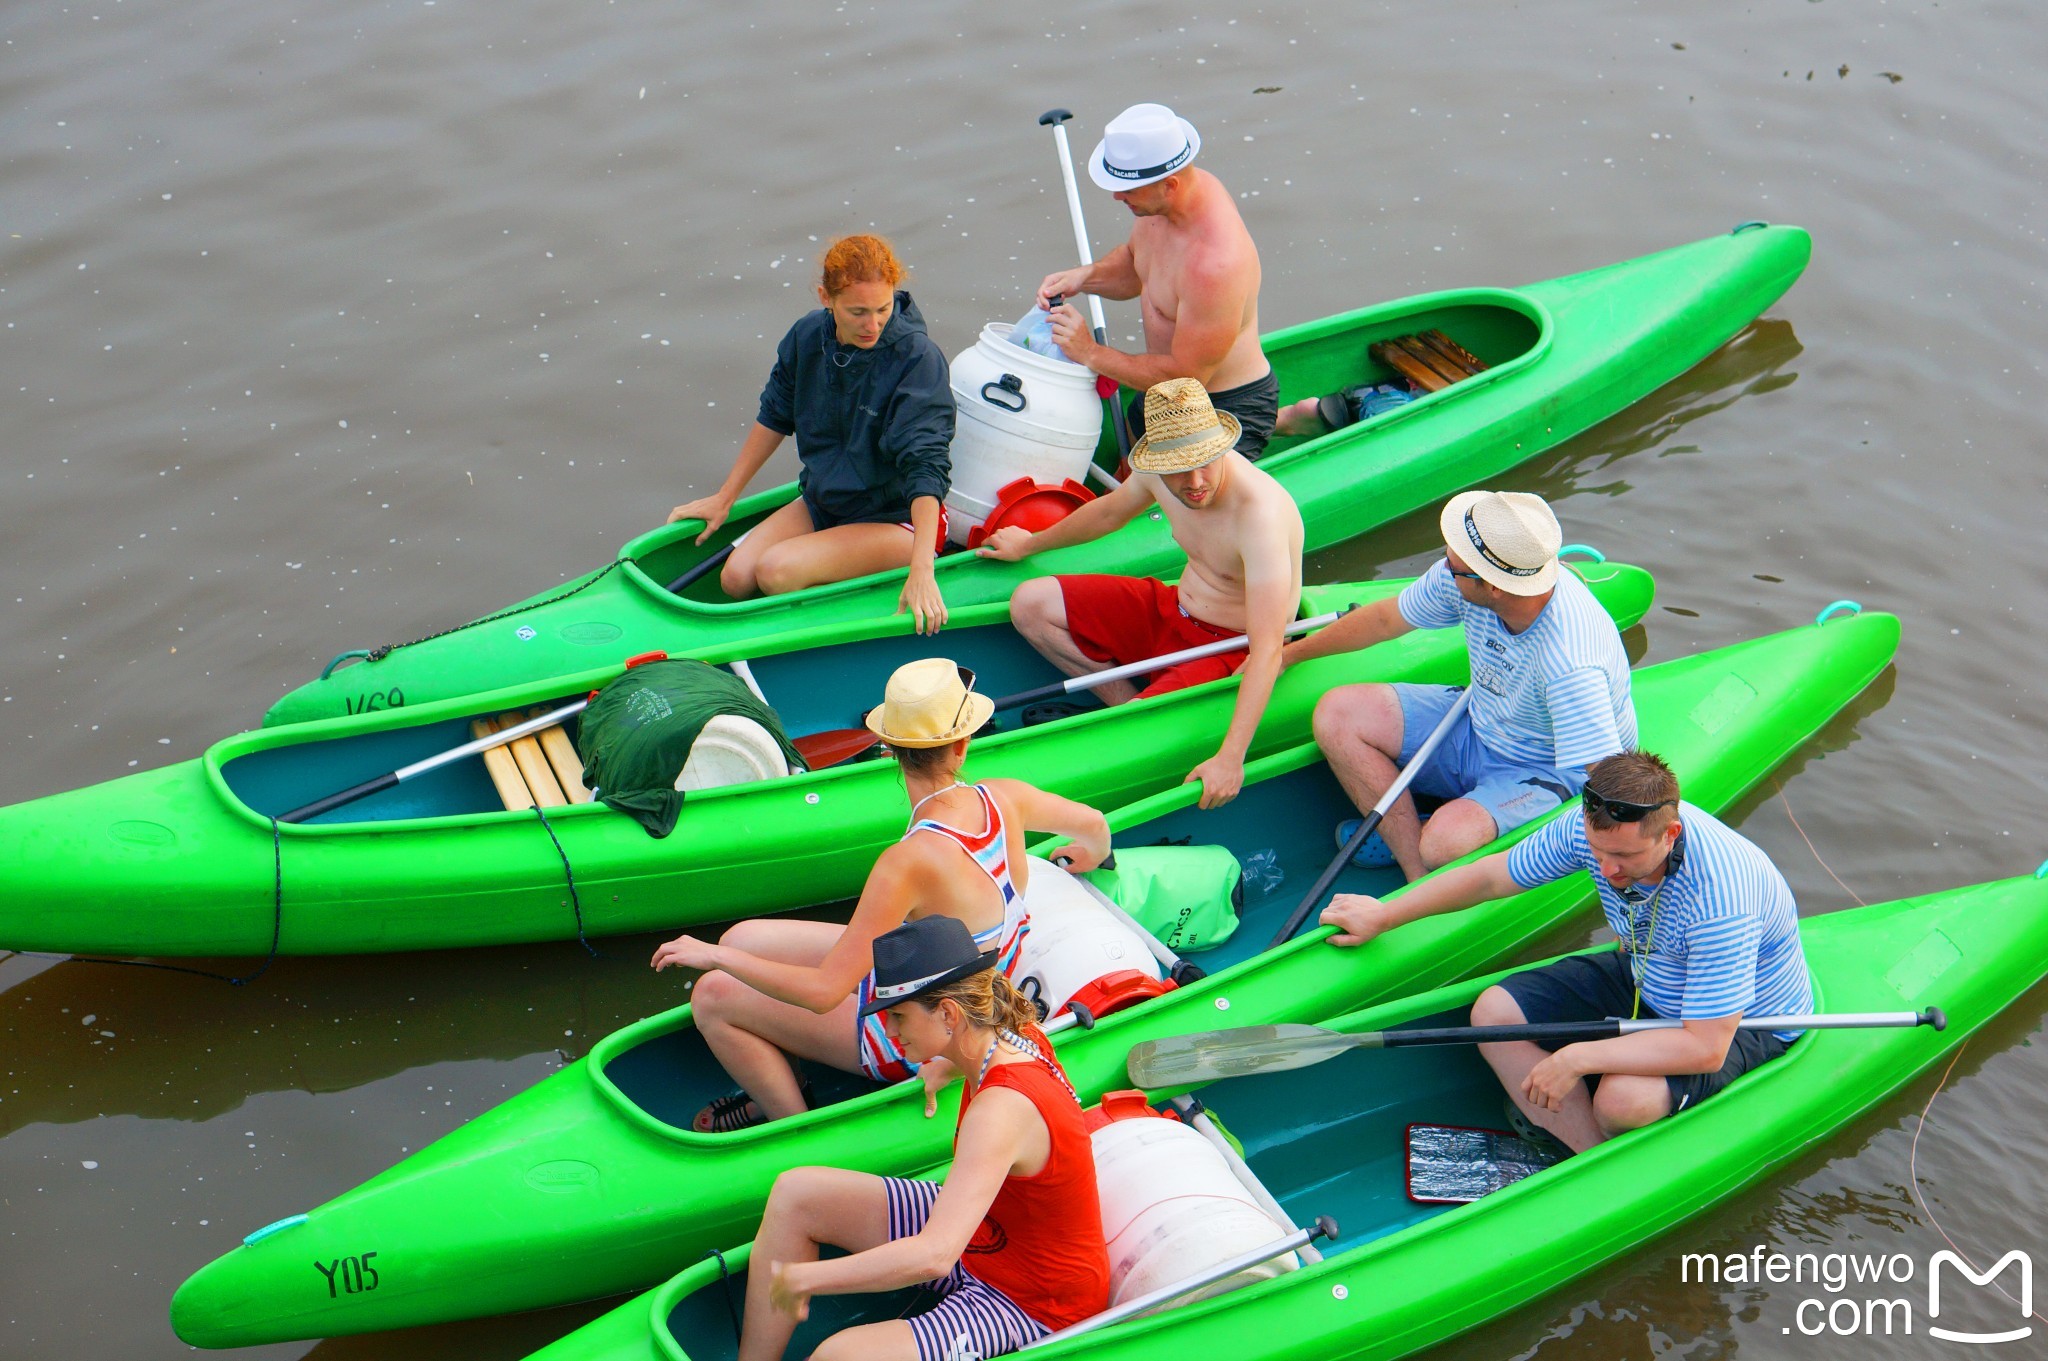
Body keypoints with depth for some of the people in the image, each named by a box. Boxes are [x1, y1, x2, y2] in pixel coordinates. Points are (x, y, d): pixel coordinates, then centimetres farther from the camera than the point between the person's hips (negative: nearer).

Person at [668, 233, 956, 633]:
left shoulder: (917, 358, -23)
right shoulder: (808, 337, -6)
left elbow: (925, 465, -30)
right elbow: (774, 418, 11)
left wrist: (922, 571, -39)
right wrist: (724, 498, 16)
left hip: (898, 518, -6)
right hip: (822, 502, 7)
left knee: (776, 571, -24)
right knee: (736, 578, -9)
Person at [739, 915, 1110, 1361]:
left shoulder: (1002, 1107, -33)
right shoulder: (1017, 1035, -7)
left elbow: (934, 1255, -41)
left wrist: (805, 1277, -32)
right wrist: (947, 1067, 16)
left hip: (1035, 1304, -10)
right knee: (795, 1193, 5)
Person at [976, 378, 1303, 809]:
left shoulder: (1260, 513, -34)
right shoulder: (1157, 473, -12)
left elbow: (1268, 650, -38)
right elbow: (1109, 511, 15)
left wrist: (1230, 758, -44)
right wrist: (1029, 544, 31)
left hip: (1233, 651, -7)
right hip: (1172, 611, 7)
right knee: (1030, 604, 1)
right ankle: (1128, 703, 2)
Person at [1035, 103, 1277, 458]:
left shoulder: (1214, 262, -33)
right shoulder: (1161, 204, -7)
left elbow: (1187, 376, -25)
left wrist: (1091, 354, -18)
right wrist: (1084, 277, -4)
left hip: (1227, 408, -9)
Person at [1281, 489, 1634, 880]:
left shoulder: (1569, 662, -38)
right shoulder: (1463, 580, -16)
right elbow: (1385, 619, 4)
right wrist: (1288, 653, 15)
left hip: (1551, 773, -8)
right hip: (1476, 727, 8)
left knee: (1446, 842, -35)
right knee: (1337, 714, -6)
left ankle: (1405, 838, 3)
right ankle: (1419, 872, -10)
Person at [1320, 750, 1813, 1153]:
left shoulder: (1718, 900, -39)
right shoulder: (1595, 827, -19)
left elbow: (1706, 1048, -38)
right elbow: (1491, 876, -1)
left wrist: (1578, 1058, -35)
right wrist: (1384, 915, 8)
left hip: (1743, 1025, -7)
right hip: (1641, 980, 7)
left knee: (1621, 1098, -35)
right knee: (1494, 1012, -11)